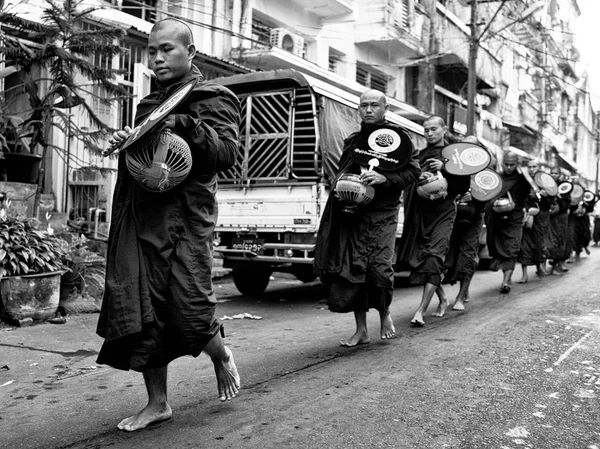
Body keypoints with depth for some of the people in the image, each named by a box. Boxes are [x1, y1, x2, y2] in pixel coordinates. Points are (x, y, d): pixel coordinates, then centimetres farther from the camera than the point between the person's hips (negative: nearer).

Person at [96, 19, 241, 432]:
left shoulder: (213, 98, 3)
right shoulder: (150, 104, 22)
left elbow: (226, 153, -11)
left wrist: (185, 124, -21)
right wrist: (124, 142, 8)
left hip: (186, 218, -6)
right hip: (141, 219, 6)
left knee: (188, 311, -8)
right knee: (142, 310, 4)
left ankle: (222, 357, 26)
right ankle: (158, 403, 18)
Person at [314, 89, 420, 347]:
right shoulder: (352, 140, 19)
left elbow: (412, 172, -3)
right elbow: (341, 175, 29)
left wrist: (383, 178, -17)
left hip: (382, 213, -4)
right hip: (352, 212, 5)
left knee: (379, 267, -12)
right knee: (351, 268, -1)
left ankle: (385, 315, 19)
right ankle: (361, 330, 10)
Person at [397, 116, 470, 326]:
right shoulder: (421, 155, 15)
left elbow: (464, 184, -6)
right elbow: (411, 183, 19)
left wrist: (444, 169, -17)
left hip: (443, 211, -5)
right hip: (420, 212, 5)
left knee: (434, 256, -15)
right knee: (421, 256, 8)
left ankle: (421, 310, -16)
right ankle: (442, 299, 29)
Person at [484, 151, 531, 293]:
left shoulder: (522, 180, 2)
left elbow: (526, 199, -1)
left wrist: (514, 205, -18)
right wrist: (494, 204, -12)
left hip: (514, 219, -2)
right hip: (496, 220, 3)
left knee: (511, 251, -8)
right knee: (499, 249, 5)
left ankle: (506, 282, -14)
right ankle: (508, 278, 17)